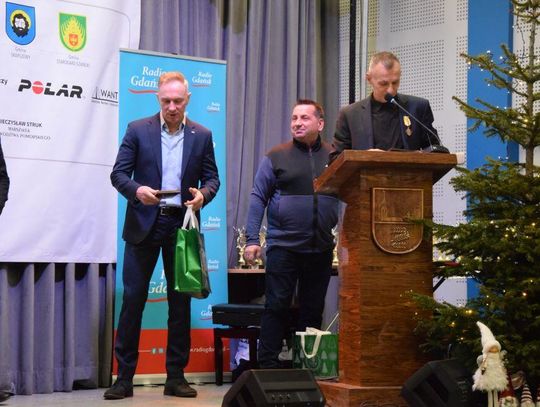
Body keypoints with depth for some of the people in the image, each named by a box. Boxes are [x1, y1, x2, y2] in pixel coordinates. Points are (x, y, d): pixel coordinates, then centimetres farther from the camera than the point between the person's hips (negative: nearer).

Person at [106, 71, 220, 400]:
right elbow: (119, 173, 0)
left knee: (181, 300, 5)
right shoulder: (138, 130, 2)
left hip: (181, 224, 2)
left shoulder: (202, 136, 7)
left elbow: (212, 177, 8)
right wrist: (136, 190, -20)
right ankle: (124, 377, 2)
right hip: (144, 224, -2)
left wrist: (203, 194, -14)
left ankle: (176, 376, 12)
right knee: (133, 298, -3)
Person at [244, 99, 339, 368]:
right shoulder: (276, 157, 2)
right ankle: (268, 365, 1)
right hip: (283, 245, -3)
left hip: (321, 248, 3)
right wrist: (252, 240, -6)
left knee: (313, 310, 8)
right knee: (276, 306, -3)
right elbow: (258, 198, 1)